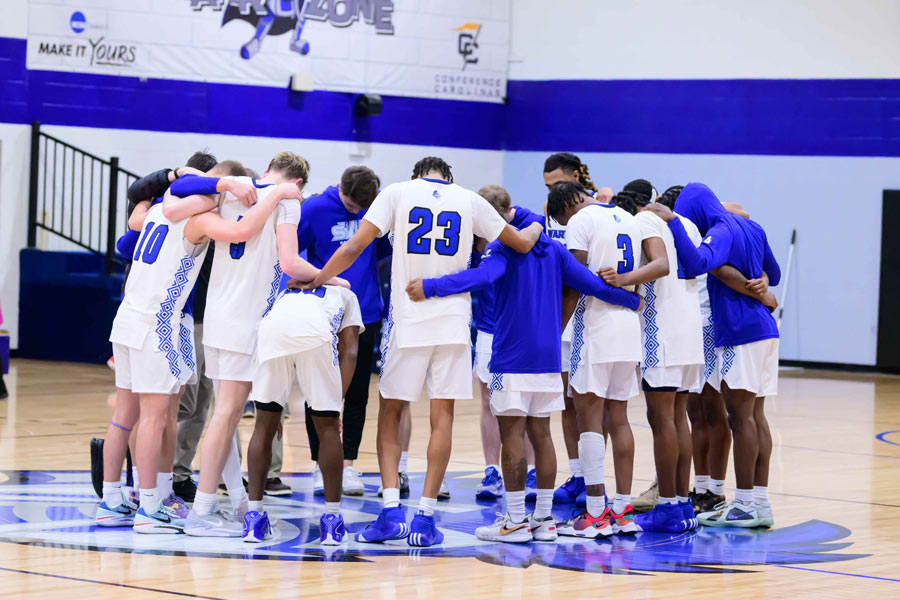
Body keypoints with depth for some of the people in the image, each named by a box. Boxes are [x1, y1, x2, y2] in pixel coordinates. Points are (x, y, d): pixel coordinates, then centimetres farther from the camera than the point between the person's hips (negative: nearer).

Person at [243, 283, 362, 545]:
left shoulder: (286, 292, 44)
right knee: (328, 427, 11)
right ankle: (332, 520, 13)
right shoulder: (346, 295, 38)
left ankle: (254, 517, 14)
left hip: (271, 328, 3)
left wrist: (274, 411, 39)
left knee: (264, 425, 15)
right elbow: (349, 353, 21)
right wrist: (338, 402, 18)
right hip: (315, 333, -2)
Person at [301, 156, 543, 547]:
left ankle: (391, 511, -2)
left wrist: (315, 280, 3)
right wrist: (535, 228, 39)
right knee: (442, 416, 4)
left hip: (407, 321, -1)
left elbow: (355, 247, -6)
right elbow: (521, 244, 16)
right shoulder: (470, 200, 7)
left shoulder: (398, 192, 1)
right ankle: (425, 518, -1)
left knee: (390, 413, 10)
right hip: (453, 322, 1)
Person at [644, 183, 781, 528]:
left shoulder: (721, 233, -12)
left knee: (740, 416, -5)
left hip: (740, 334, -9)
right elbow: (773, 275, 25)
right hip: (764, 330, 9)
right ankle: (760, 503, 12)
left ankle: (746, 505, -3)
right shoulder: (751, 228, 14)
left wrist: (673, 222, -27)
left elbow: (696, 264, -32)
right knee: (755, 416, 10)